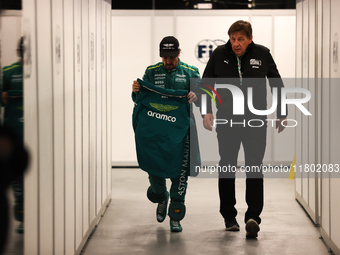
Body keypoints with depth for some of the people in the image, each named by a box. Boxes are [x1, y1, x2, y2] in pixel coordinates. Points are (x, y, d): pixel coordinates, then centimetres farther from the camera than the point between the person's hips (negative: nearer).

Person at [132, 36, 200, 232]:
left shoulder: (190, 73, 6)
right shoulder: (151, 72, 8)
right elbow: (140, 99, 7)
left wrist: (196, 96, -22)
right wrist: (136, 91, -16)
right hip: (155, 129, 1)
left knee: (180, 172, -4)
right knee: (153, 169, 1)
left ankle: (176, 217, 6)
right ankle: (161, 198, 35)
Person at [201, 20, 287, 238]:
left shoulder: (262, 54, -1)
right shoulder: (220, 54, -1)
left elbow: (277, 84, 11)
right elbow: (206, 83, 7)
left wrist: (281, 114, 10)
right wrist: (207, 111, -5)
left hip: (255, 121, -1)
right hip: (227, 120, 1)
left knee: (254, 168, -11)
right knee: (227, 168, 7)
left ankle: (253, 217, -16)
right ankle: (229, 217, 18)